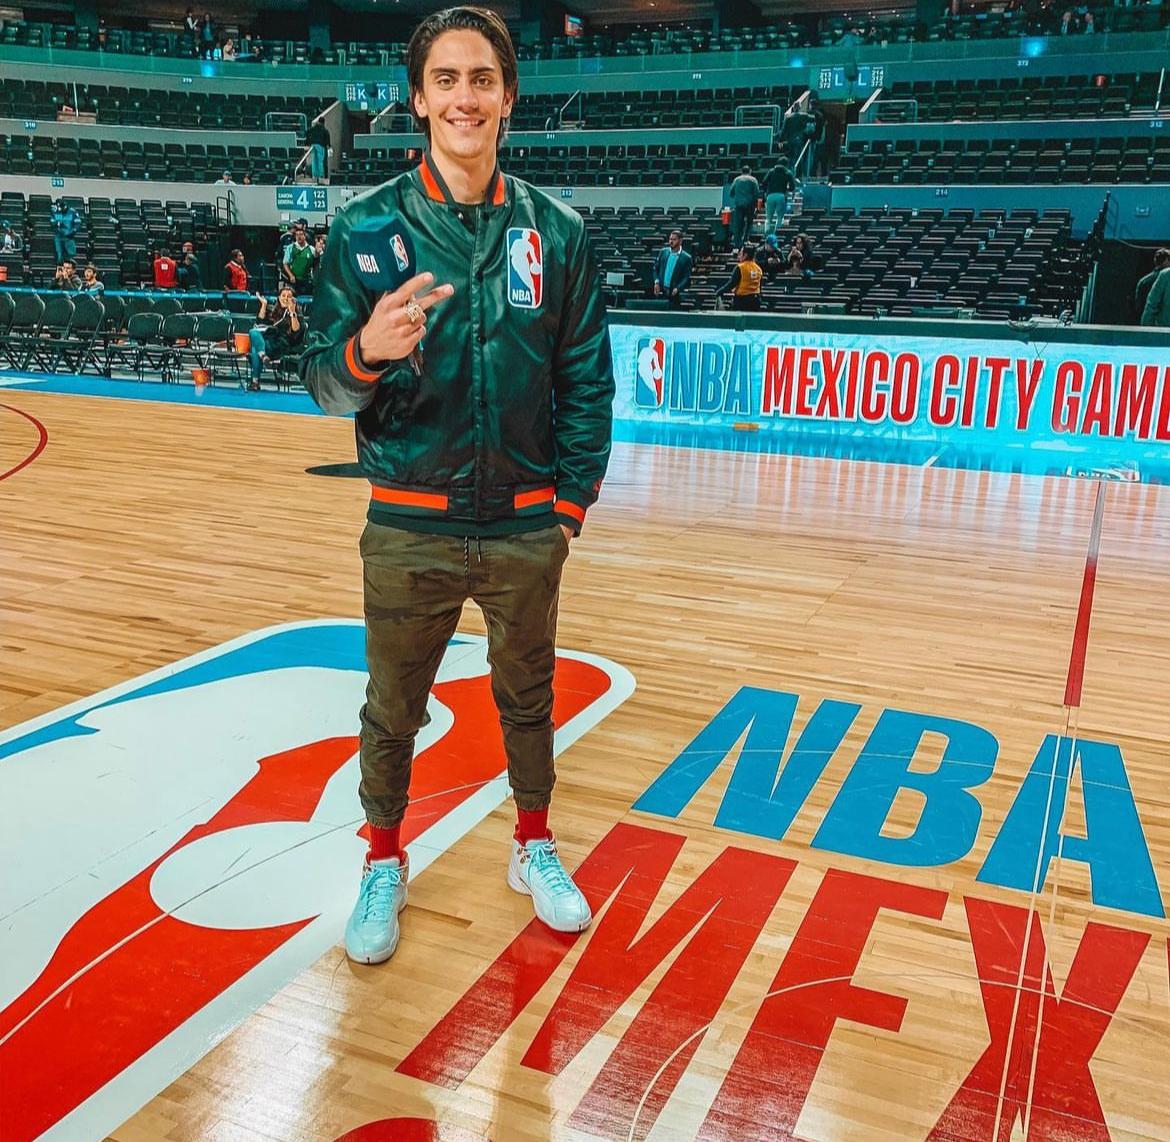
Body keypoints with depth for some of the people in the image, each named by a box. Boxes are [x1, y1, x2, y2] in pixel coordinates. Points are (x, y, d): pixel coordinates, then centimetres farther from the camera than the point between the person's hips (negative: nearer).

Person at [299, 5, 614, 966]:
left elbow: (587, 380, 4)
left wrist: (572, 499, -1)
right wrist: (365, 353, -26)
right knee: (392, 708, 13)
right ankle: (384, 863, 36)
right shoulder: (366, 227, -4)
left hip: (526, 528, 1)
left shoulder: (557, 233, -1)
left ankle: (534, 845, 39)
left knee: (528, 697, 16)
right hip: (411, 527, 0)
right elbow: (325, 385, -5)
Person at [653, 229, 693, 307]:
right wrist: (656, 282, -3)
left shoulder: (686, 258, -2)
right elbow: (656, 268, 13)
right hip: (660, 291, 3)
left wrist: (678, 288, -19)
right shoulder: (663, 252, 10)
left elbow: (687, 278, -4)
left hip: (674, 293, -3)